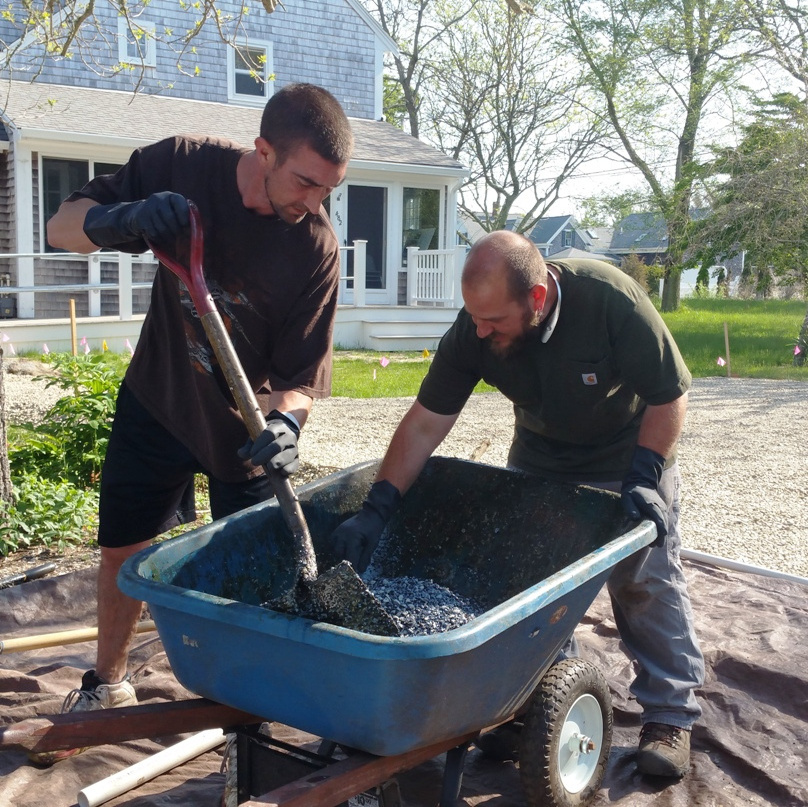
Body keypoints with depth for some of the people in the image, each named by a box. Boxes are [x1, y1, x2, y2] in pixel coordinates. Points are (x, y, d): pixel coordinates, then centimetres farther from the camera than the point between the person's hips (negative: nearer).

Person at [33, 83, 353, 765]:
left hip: (247, 423, -1)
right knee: (123, 551, 11)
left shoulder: (316, 247, -21)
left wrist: (284, 422, -41)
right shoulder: (184, 165, -17)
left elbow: (303, 373, -19)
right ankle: (107, 686, 35)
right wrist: (119, 219, -34)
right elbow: (62, 227, -11)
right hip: (157, 399, 2)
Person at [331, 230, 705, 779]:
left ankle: (671, 716, 15)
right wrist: (377, 509, -27)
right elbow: (424, 424, -21)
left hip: (632, 456, -3)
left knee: (647, 581, 1)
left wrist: (643, 478, -28)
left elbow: (671, 396, -22)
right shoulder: (473, 331, -25)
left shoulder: (612, 300, -35)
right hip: (539, 461, 4)